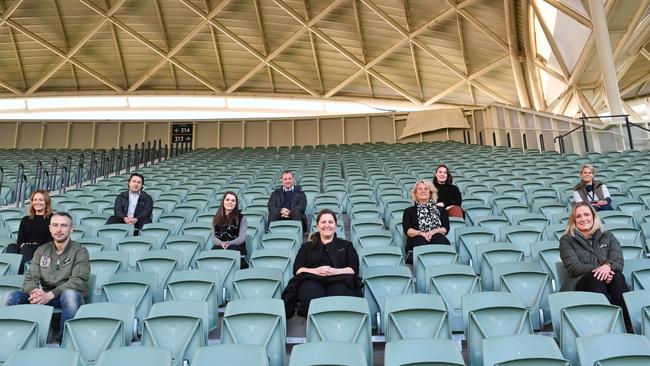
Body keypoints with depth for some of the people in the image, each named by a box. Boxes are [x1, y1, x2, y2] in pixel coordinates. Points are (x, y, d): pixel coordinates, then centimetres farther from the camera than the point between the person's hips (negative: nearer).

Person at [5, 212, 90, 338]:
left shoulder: (80, 252, 0)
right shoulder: (42, 251, 15)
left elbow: (78, 280, -13)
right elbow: (30, 278, 6)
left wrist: (50, 295, -26)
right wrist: (35, 292, -18)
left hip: (70, 295, -4)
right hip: (44, 296, 4)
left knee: (69, 294, -38)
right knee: (12, 297, -18)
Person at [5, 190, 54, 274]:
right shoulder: (25, 220, 25)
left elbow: (51, 240, -1)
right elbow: (19, 240, 16)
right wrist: (22, 245, -9)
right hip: (24, 248, 4)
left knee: (26, 249, -34)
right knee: (11, 247, -28)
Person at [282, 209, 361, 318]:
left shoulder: (346, 245, 29)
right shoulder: (307, 247, 31)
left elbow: (354, 269, 13)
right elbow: (297, 269, 15)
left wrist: (334, 271, -8)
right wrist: (315, 271, -7)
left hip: (338, 281, 0)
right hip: (311, 280, 1)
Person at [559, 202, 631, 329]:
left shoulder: (607, 236, 20)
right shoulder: (567, 240, 11)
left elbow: (618, 261, 4)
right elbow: (573, 267, -3)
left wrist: (608, 266, -21)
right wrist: (597, 270, -20)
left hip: (608, 280, 2)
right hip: (580, 283, -2)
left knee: (617, 276, -31)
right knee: (595, 277, -35)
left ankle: (632, 322, -46)